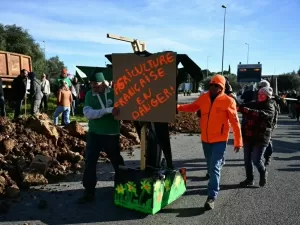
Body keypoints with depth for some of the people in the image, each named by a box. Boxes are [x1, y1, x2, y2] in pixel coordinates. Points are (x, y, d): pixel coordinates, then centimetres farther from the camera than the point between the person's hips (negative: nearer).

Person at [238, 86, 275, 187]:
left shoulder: (270, 108, -8)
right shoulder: (253, 104, 10)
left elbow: (260, 114, -27)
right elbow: (241, 106, 6)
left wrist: (242, 109, -36)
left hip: (261, 138, -5)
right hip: (248, 137, 5)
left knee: (256, 160, -5)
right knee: (247, 159, 8)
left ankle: (263, 173, 26)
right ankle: (249, 179, 25)